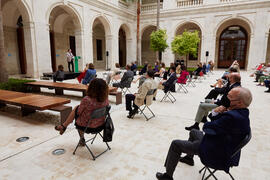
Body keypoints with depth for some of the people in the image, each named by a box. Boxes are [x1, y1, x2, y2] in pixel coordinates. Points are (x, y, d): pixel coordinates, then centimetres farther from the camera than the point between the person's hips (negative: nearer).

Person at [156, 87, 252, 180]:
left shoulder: (232, 117, -35)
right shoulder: (242, 112, -4)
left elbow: (206, 127, -24)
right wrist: (217, 113, -18)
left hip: (216, 153, -10)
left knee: (176, 144, -3)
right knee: (193, 132, 30)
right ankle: (189, 157, 49)